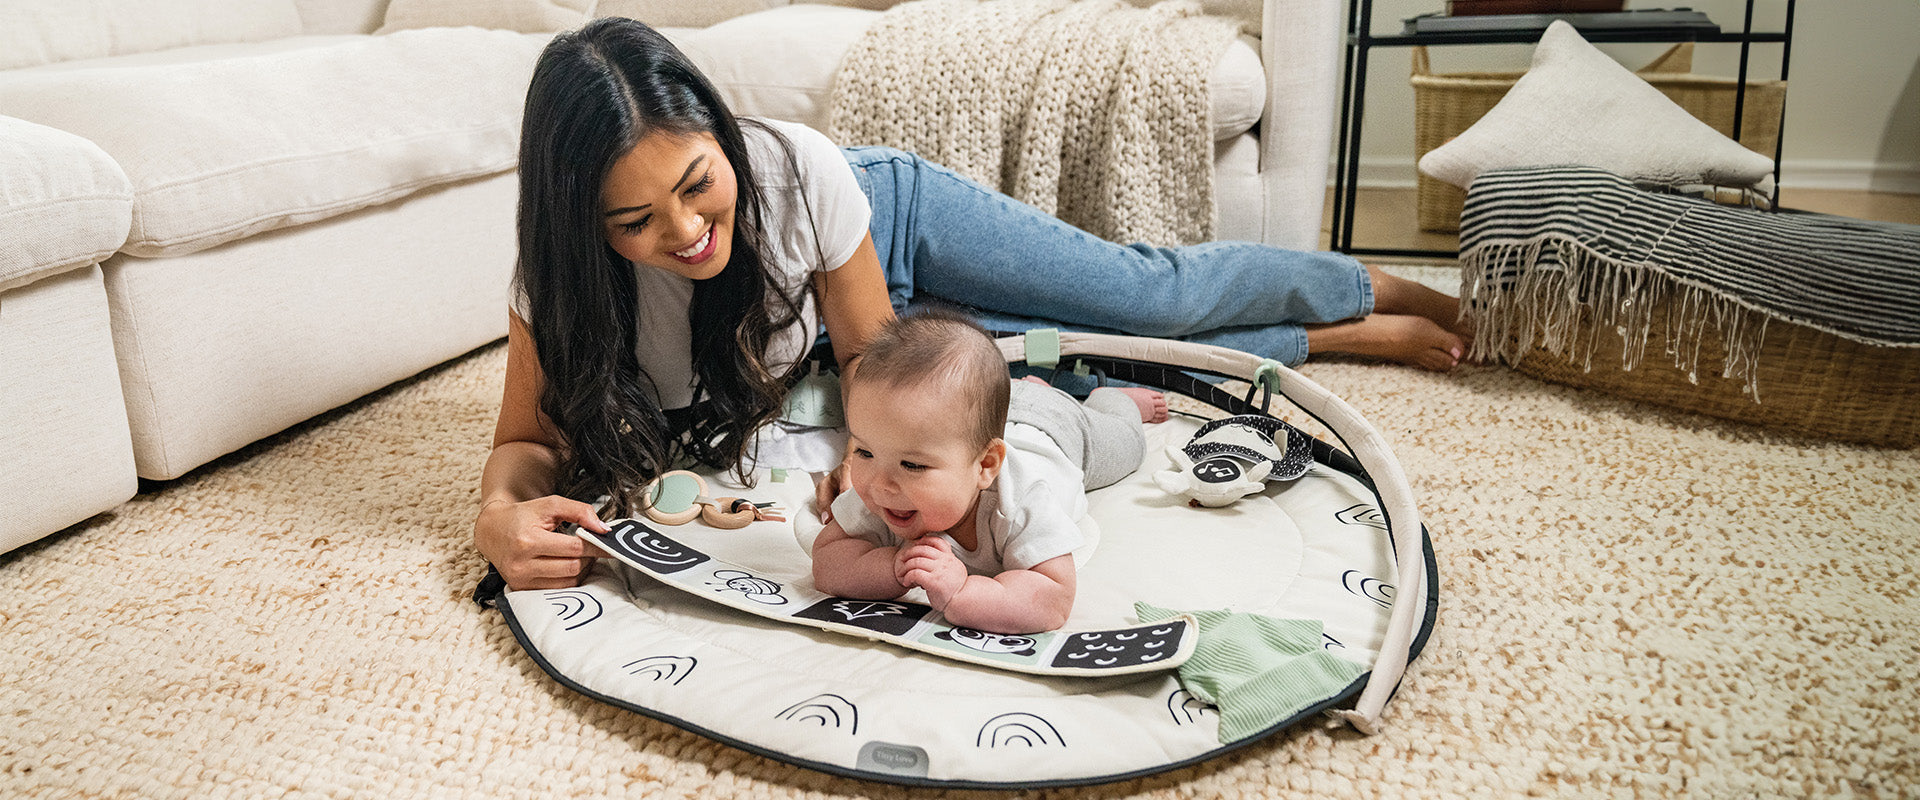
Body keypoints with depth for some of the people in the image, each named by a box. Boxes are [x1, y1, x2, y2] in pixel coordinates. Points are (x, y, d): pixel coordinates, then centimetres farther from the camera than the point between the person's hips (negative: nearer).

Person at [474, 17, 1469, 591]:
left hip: (895, 211, -1)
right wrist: (500, 514, -45)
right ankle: (1351, 336, 21)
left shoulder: (799, 169, -38)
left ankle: (1371, 287, 33)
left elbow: (875, 360, -25)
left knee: (1156, 296, 2)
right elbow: (528, 439, -23)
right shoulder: (561, 280, -34)